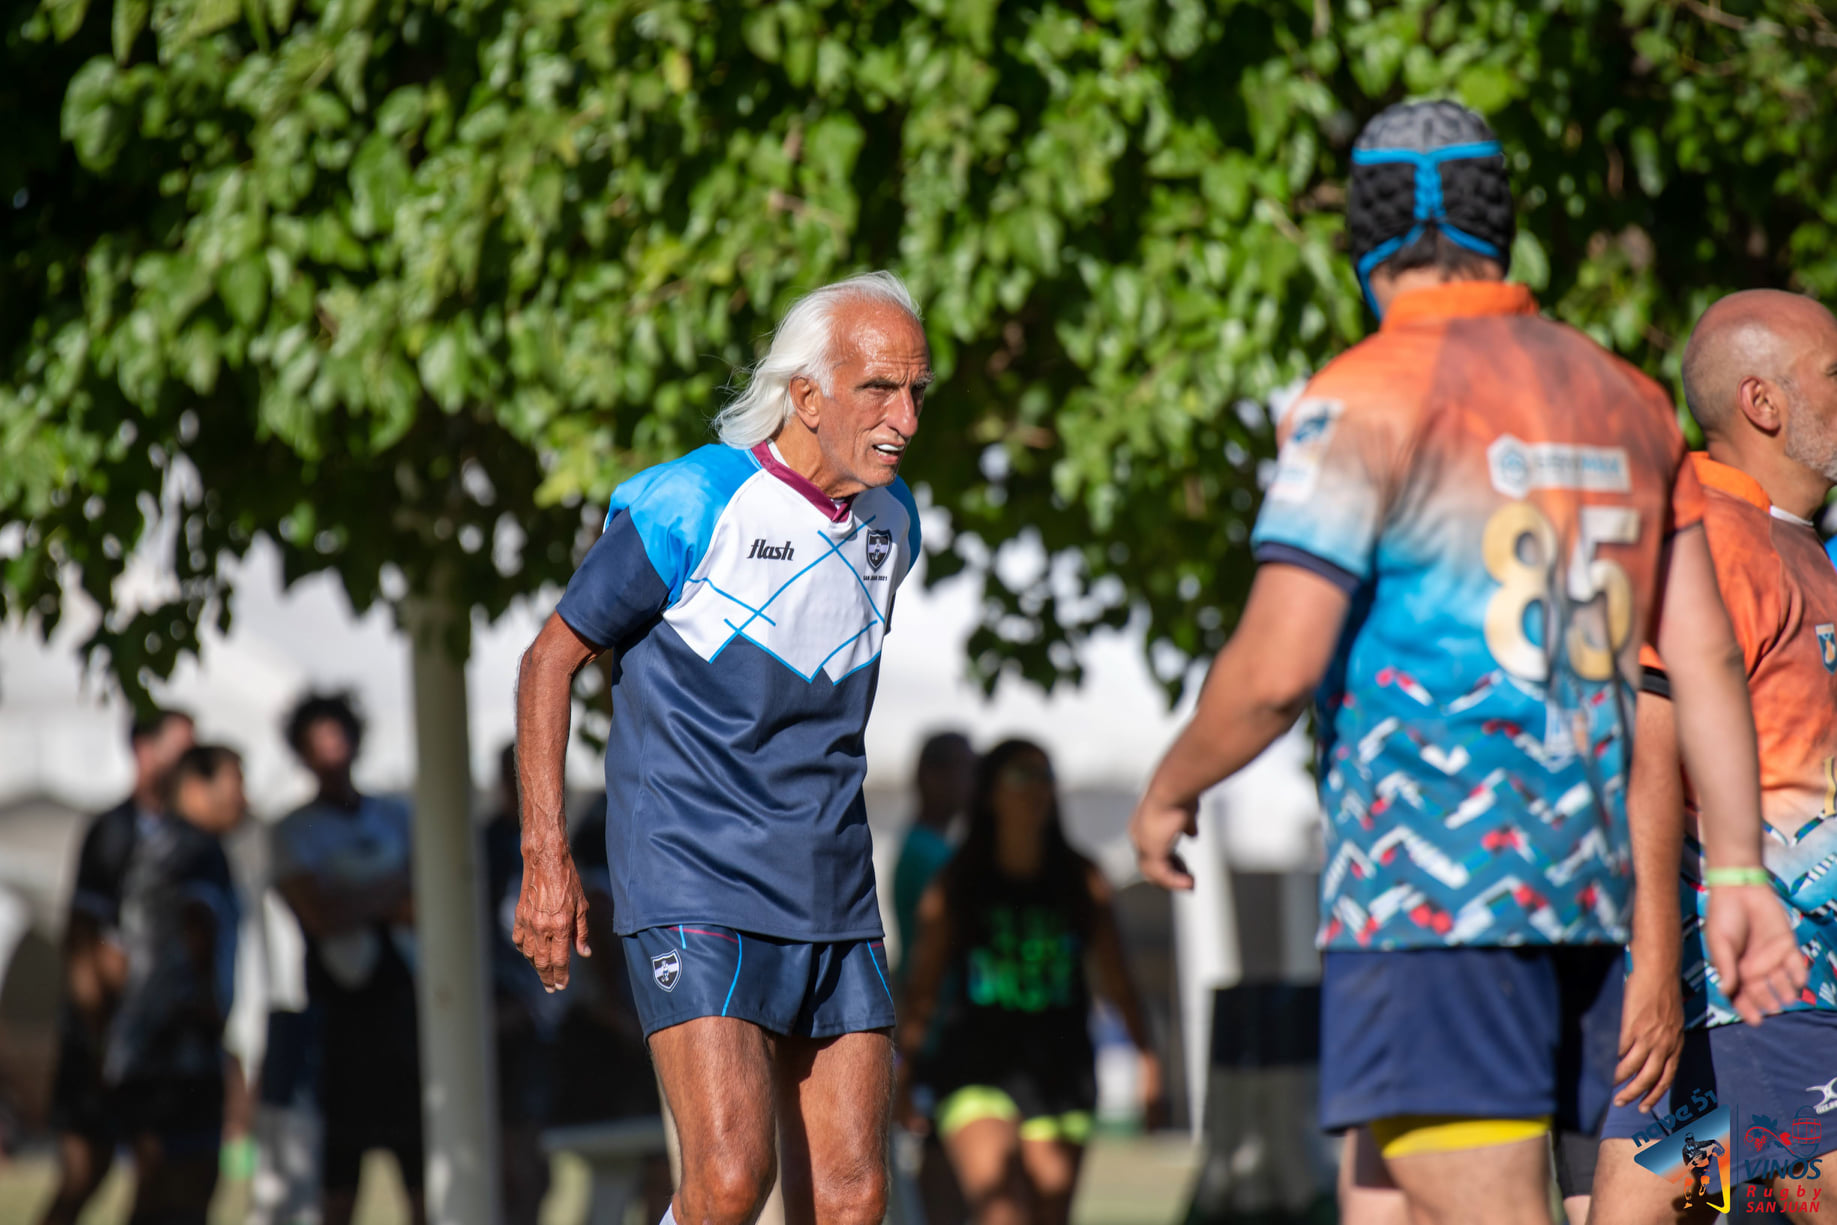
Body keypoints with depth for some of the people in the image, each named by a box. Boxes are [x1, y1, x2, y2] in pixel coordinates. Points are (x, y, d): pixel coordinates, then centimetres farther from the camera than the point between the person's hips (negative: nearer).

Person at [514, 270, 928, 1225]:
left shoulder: (893, 522, 9)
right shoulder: (691, 506, -12)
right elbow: (549, 661, -4)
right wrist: (546, 861, -8)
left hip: (833, 909, 6)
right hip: (695, 896, -6)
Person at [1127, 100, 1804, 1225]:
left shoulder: (1366, 402, -7)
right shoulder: (1627, 401, 14)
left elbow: (1277, 669, -13)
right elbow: (1706, 656, 13)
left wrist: (1169, 791, 4)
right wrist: (1737, 871, 14)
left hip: (1434, 877, -7)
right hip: (1589, 879, 7)